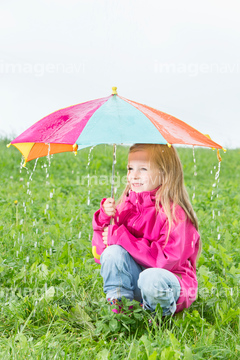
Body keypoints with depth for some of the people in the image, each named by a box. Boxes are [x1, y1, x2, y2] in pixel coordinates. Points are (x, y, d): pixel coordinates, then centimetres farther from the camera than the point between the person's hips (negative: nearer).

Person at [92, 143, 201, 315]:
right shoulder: (126, 206, 2)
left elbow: (166, 259, -26)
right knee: (113, 253, -22)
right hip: (133, 279, 4)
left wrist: (120, 237, -22)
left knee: (151, 279, -37)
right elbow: (99, 251, 4)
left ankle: (160, 316, -5)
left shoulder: (174, 213, -15)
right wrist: (104, 218, -15)